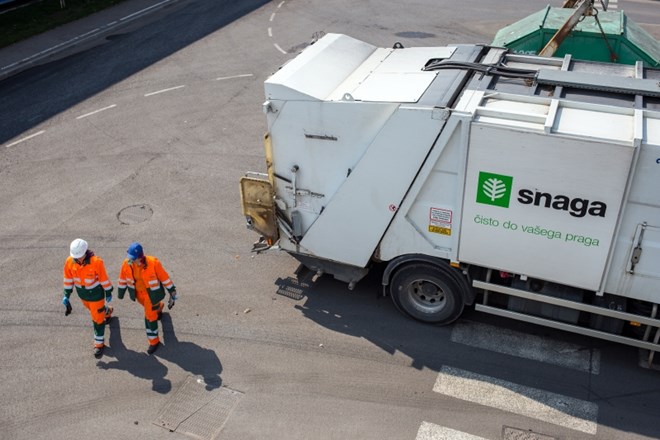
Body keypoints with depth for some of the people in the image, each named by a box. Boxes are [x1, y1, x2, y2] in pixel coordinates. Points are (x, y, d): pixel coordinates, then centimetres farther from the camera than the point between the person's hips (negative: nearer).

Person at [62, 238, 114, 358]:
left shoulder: (96, 262, -31)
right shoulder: (69, 262, -18)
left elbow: (104, 279, -18)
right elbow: (68, 279, -3)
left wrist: (108, 293, -7)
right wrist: (66, 295, -2)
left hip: (96, 293, -5)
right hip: (82, 293, 5)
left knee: (98, 318, 4)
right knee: (93, 309, 31)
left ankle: (99, 343, 19)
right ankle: (107, 311, 65)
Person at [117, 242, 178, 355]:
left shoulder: (153, 263, -33)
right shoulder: (126, 264, -21)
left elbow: (165, 278, -20)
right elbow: (122, 280, -1)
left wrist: (172, 294, -13)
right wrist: (120, 293, 12)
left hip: (151, 293, -5)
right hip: (138, 293, 5)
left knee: (150, 317, 4)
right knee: (149, 309, 30)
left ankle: (154, 341, 25)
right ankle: (159, 307, 67)